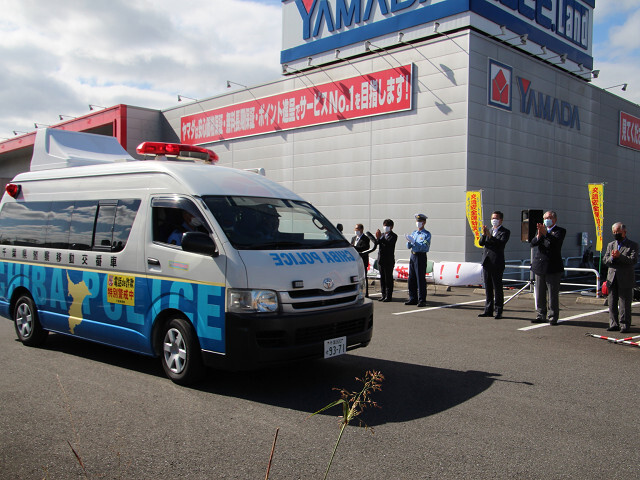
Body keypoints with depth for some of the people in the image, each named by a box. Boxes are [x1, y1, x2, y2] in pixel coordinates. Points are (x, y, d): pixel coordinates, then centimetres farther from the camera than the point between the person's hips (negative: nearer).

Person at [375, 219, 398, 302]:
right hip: (381, 260, 7)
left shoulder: (393, 236, -4)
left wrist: (380, 238, -29)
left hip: (389, 261, -7)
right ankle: (384, 295, 17)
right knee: (382, 278, 10)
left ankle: (389, 296, 2)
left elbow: (389, 243, -22)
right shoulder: (382, 234, 17)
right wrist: (377, 238, -13)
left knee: (388, 278, -3)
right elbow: (377, 243, 7)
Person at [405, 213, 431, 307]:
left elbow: (424, 247, -16)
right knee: (411, 279, 8)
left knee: (421, 279, -6)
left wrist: (413, 241, -23)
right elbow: (408, 246, 11)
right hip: (413, 256, 7)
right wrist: (409, 241, -11)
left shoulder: (427, 234, -4)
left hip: (421, 257, -6)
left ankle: (422, 300, -2)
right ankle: (413, 299, 17)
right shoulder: (413, 233, 15)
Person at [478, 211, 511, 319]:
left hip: (497, 264, -6)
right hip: (486, 263, 6)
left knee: (497, 288, -3)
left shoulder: (505, 232, -1)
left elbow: (501, 243, -18)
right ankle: (488, 310, 16)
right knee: (488, 288, 10)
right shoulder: (489, 230, 17)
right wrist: (484, 234, -11)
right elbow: (481, 243, 7)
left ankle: (498, 311, 3)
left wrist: (490, 235, -25)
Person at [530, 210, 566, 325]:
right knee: (539, 294, 10)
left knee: (553, 294, -1)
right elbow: (532, 244, 2)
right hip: (540, 267, 5)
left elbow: (556, 241, -20)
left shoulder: (560, 231, -1)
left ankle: (553, 317, 6)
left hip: (552, 268, -5)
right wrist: (538, 235, -16)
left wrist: (545, 233, -31)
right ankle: (540, 315, 18)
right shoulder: (541, 230, 15)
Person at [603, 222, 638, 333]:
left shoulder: (633, 245, 1)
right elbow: (605, 261, 8)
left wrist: (620, 256, -21)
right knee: (612, 303, 7)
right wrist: (612, 258, -12)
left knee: (625, 304, -1)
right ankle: (614, 324, 15)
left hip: (625, 280, -5)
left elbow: (633, 261, -12)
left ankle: (624, 325, 6)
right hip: (612, 279, 5)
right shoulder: (610, 245, 16)